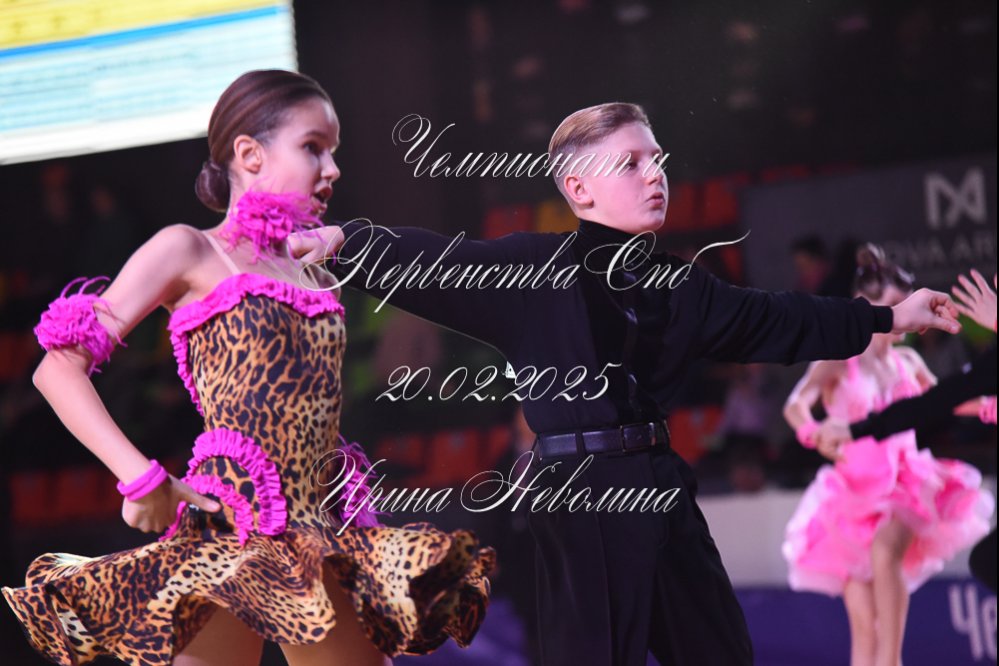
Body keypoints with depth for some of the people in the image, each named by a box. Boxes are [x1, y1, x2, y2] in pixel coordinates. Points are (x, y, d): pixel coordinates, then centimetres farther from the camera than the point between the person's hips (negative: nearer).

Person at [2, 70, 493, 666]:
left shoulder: (310, 269, 21)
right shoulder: (191, 252, 2)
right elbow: (59, 367, -3)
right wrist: (142, 480, -11)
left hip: (317, 540, 7)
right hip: (229, 530, -7)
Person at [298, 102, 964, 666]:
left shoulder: (678, 285, 12)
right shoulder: (535, 267, -6)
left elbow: (774, 322, 23)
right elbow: (435, 264, -13)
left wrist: (888, 318, 28)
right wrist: (342, 240, -27)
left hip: (661, 484, 7)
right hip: (581, 491, -7)